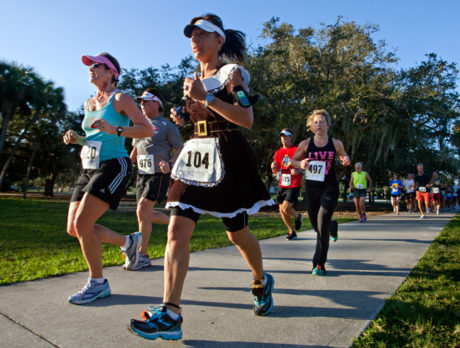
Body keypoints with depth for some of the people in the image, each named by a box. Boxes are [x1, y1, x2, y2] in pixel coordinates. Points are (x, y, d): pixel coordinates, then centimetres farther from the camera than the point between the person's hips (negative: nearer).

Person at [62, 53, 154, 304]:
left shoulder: (120, 99, -3)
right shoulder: (89, 104, 19)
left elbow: (147, 130, -12)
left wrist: (115, 129, -24)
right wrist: (76, 138, 7)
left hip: (113, 166, -8)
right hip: (89, 168, 8)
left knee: (82, 224, -16)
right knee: (73, 228, 5)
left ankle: (98, 283, 3)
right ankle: (128, 242, 23)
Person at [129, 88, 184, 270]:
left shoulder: (167, 126, -1)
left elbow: (181, 148, -4)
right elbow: (135, 151, 25)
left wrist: (170, 163, -22)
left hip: (159, 175, -7)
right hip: (142, 174, 7)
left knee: (142, 211, -16)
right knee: (147, 214, 7)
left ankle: (143, 255, -5)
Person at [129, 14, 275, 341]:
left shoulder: (232, 72, -4)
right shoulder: (195, 79, 17)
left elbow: (247, 119, -17)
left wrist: (205, 96, -20)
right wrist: (183, 116, 9)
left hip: (227, 158, -6)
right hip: (194, 155, 6)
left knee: (237, 233, 6)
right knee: (177, 231, -7)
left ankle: (262, 282, 36)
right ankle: (170, 315, -2)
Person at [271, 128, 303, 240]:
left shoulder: (297, 150, -5)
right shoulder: (278, 152, 10)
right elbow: (275, 171, 14)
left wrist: (298, 171, -20)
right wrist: (274, 167, -9)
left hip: (294, 185, -6)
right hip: (282, 185, 6)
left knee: (286, 208, -16)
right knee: (282, 210, 7)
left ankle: (298, 216, 18)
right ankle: (292, 231, 25)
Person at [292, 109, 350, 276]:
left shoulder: (336, 143, 1)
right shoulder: (305, 144, 0)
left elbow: (344, 156, 17)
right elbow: (293, 161, 9)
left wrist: (346, 161, -7)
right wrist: (301, 164, -14)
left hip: (329, 187, -2)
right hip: (311, 188, 2)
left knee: (322, 223, -15)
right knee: (317, 225, 10)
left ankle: (319, 264, -4)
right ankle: (333, 226, 49)